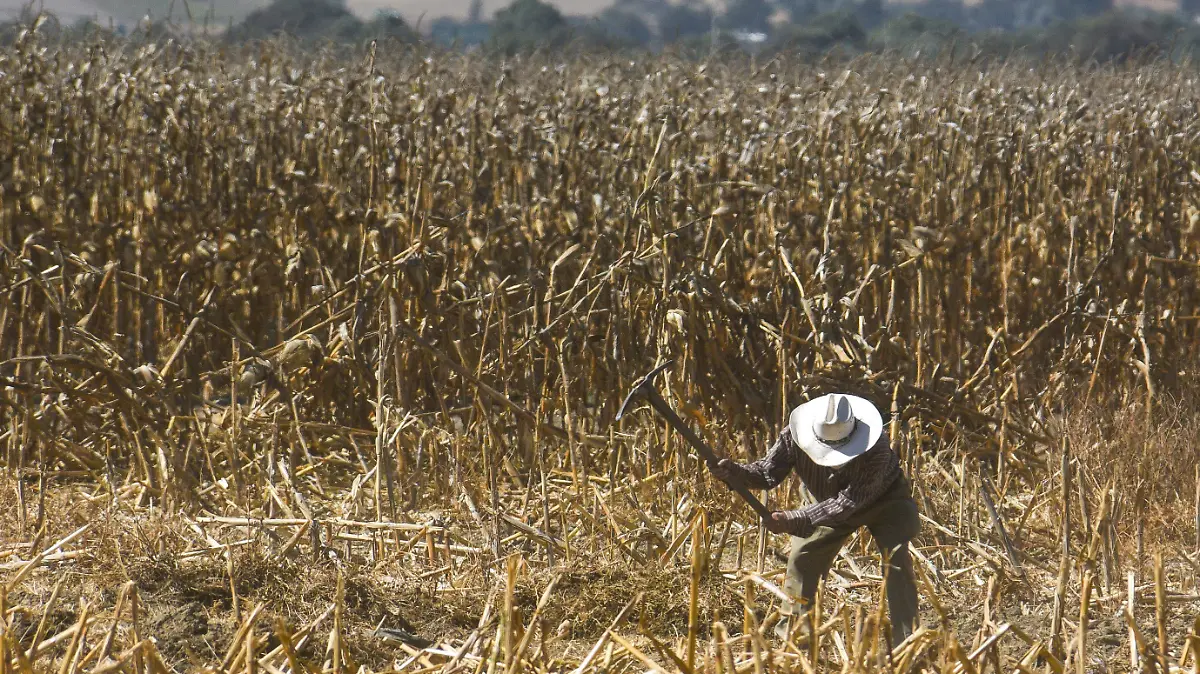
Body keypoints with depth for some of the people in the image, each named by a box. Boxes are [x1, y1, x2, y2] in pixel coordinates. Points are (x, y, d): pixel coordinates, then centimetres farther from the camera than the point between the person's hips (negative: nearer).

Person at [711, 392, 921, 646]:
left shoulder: (876, 451, -43)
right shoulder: (794, 437, -31)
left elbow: (845, 503, -43)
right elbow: (767, 472, -22)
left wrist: (793, 520, -48)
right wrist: (734, 472, -44)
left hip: (883, 500, -4)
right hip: (830, 502, 4)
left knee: (897, 561, -19)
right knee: (803, 557, -5)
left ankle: (905, 642, -13)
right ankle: (790, 634, 8)